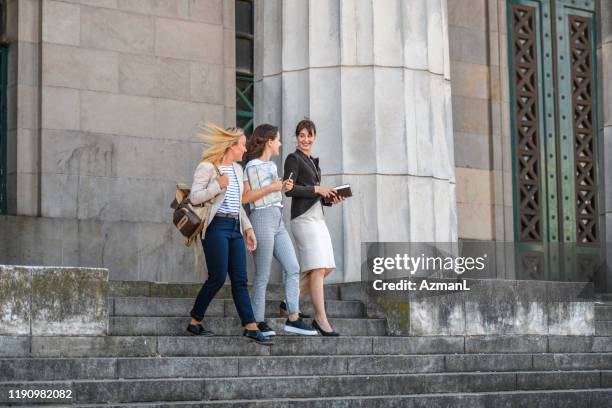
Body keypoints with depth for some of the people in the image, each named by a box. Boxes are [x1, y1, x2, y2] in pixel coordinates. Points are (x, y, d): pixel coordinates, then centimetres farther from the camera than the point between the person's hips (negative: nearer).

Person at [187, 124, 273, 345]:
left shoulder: (237, 169, 19)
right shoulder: (207, 167, -6)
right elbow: (194, 197, -13)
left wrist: (247, 228, 19)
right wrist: (218, 185, -19)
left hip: (235, 227, 8)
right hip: (216, 226, -8)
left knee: (240, 280, 2)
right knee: (217, 278, -7)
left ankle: (251, 327, -1)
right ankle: (195, 322, 7)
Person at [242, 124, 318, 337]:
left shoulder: (272, 165, 18)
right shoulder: (252, 166, -8)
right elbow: (244, 197, -16)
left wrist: (283, 187, 9)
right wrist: (271, 188, -17)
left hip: (278, 221, 9)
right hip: (262, 218, -8)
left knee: (293, 268, 1)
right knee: (263, 275, -3)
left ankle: (293, 318, 1)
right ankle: (258, 322, 4)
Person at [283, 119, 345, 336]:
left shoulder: (313, 162, 22)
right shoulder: (293, 159, -2)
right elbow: (289, 189, -14)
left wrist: (329, 199, 6)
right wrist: (317, 189, -12)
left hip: (317, 218, 9)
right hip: (304, 218, -9)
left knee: (327, 267, 5)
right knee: (318, 268, -13)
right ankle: (320, 318, -11)